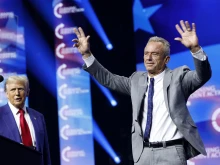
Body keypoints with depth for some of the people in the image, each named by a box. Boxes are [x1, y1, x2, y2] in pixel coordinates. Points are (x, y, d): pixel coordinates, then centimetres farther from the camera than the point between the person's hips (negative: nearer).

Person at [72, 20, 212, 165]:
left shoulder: (178, 77, 1)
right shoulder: (137, 79, 15)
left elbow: (203, 75, -14)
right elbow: (107, 79, 19)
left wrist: (195, 48, -32)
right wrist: (87, 54, 10)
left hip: (171, 152, -4)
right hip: (143, 153, 5)